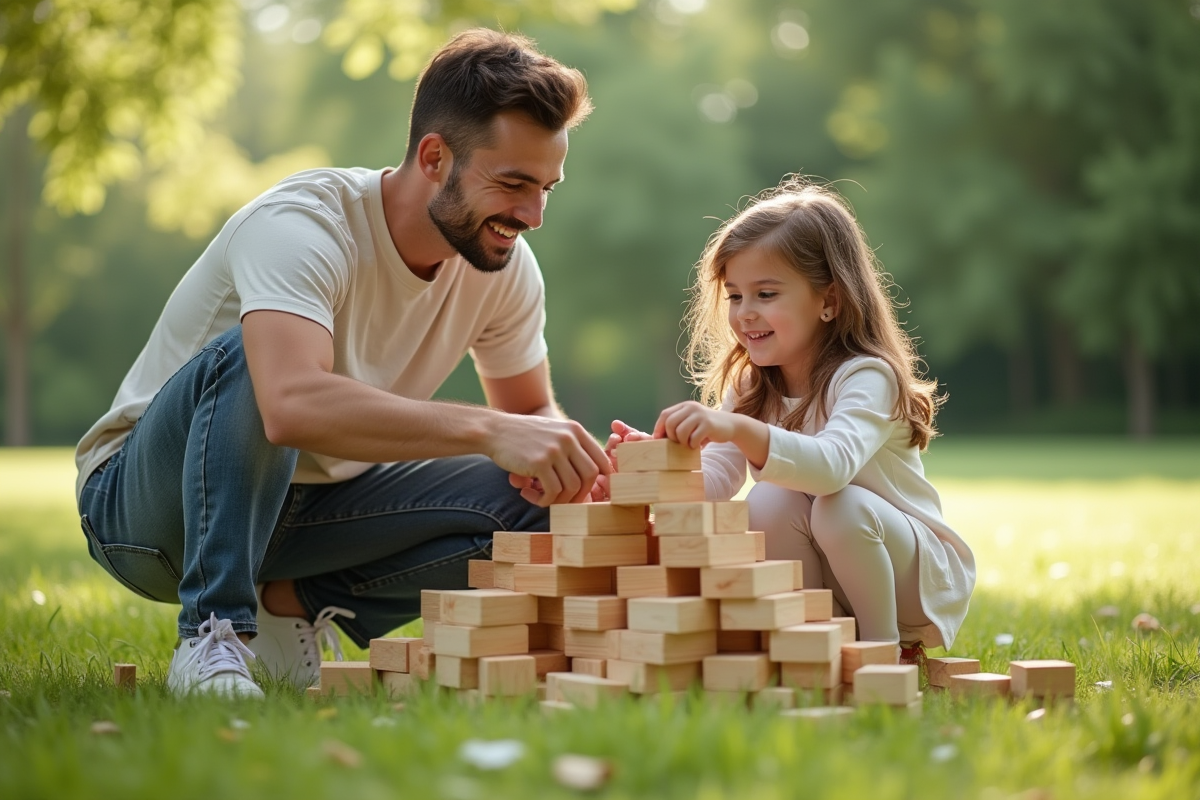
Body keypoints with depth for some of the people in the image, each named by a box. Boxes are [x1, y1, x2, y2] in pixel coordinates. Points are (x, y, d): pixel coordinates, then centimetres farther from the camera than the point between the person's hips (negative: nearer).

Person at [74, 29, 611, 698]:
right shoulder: (302, 225, -29)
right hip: (148, 506, -6)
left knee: (529, 505, -16)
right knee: (248, 357, -37)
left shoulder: (509, 268, -8)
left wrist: (563, 459, -19)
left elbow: (533, 411, 5)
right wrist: (487, 430, -51)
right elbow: (294, 405, -47)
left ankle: (295, 599, -3)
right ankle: (214, 635, -28)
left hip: (310, 503, 6)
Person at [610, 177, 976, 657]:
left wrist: (737, 429, -57)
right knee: (768, 504, -22)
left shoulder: (866, 379, -22)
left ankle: (888, 649, -11)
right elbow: (712, 483, -11)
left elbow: (833, 466, -42)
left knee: (842, 506, -33)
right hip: (833, 579, 5)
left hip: (924, 577, -5)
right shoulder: (751, 389, 1)